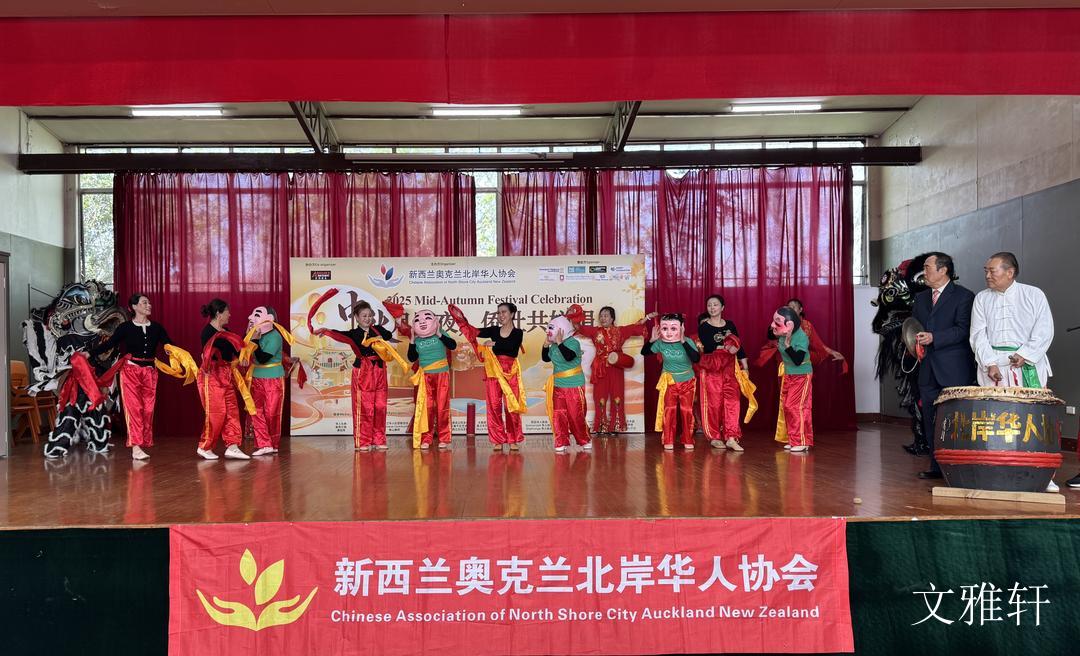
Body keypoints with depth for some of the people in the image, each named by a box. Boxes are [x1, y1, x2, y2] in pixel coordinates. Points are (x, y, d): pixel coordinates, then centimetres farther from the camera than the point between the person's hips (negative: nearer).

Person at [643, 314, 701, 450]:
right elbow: (644, 352, 2)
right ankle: (668, 441, 6)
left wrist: (683, 341, -37)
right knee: (669, 410, -2)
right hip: (669, 382, 1)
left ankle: (688, 440, 16)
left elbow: (696, 358, -33)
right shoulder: (660, 343, -8)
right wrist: (652, 340, -16)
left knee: (687, 410, 3)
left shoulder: (687, 342, -18)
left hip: (687, 381, -1)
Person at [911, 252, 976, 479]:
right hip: (928, 369, 7)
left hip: (954, 369, -6)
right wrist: (913, 340, 0)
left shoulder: (963, 296, -3)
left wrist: (934, 338, -21)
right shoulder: (921, 298, 18)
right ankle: (936, 466, 14)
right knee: (930, 420, 7)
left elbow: (963, 330, -12)